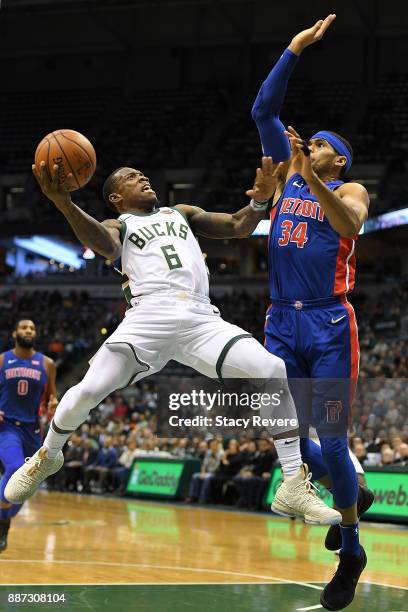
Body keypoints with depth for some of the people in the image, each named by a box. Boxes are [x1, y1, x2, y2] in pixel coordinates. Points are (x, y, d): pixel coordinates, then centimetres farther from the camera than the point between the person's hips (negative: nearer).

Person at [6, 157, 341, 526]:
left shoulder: (182, 213, 33)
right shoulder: (118, 225, 20)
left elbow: (237, 228, 21)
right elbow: (105, 245, -6)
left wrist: (259, 201, -2)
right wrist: (65, 204, -25)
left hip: (201, 317, 2)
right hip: (149, 316, -2)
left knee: (276, 374, -17)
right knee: (88, 391, -15)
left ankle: (296, 485, -9)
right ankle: (48, 456, 19)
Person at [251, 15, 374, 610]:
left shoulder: (349, 190, 3)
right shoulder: (287, 177, 16)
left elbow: (350, 225, -21)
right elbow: (263, 110, 12)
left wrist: (308, 174, -29)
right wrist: (294, 51, 9)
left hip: (329, 324, -5)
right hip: (282, 322, 5)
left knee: (331, 442, -6)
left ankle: (351, 551, 9)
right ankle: (353, 494, 32)